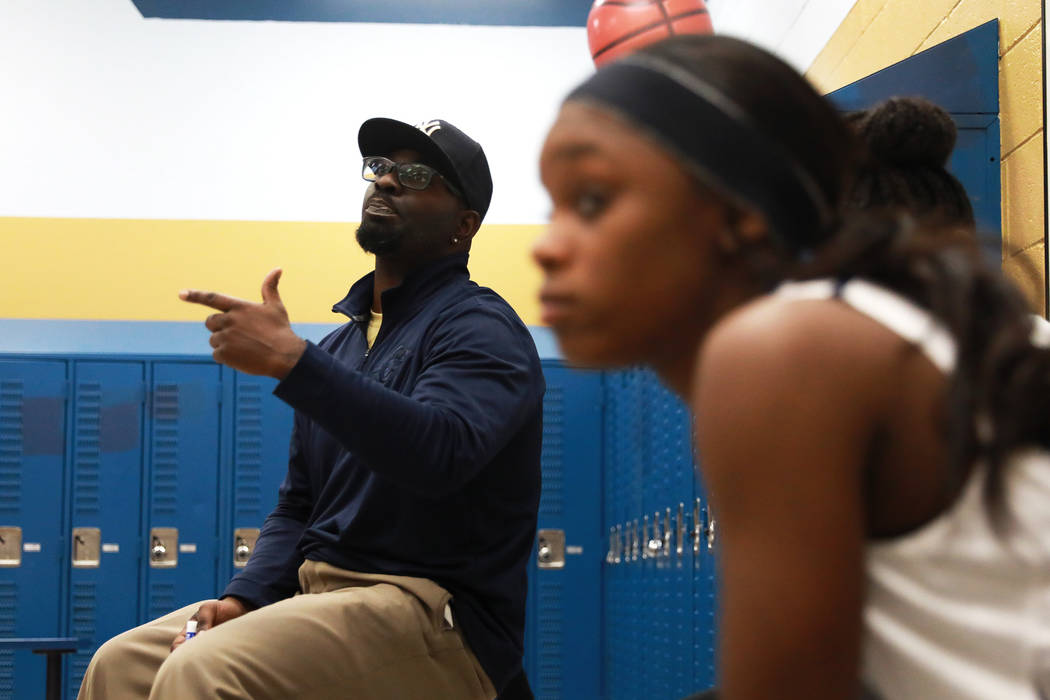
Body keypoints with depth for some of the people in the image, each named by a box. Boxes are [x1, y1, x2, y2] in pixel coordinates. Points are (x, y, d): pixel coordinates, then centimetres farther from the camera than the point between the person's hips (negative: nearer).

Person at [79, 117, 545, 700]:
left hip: (436, 614, -8)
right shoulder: (343, 342, 19)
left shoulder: (479, 328, -8)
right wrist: (243, 599, 1)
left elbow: (442, 450, -29)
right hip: (320, 594, 8)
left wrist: (290, 360, -32)